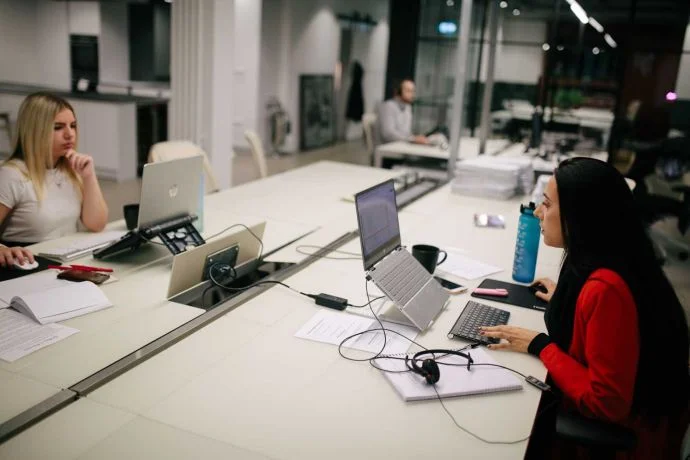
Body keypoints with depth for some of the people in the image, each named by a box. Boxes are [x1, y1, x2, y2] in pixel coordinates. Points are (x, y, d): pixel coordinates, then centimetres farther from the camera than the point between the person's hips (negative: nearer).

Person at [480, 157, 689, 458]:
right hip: (606, 410, 7)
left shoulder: (606, 288, -33)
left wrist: (540, 346, -20)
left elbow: (606, 403, -27)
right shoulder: (600, 263, -5)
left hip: (620, 433, -7)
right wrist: (565, 299, 12)